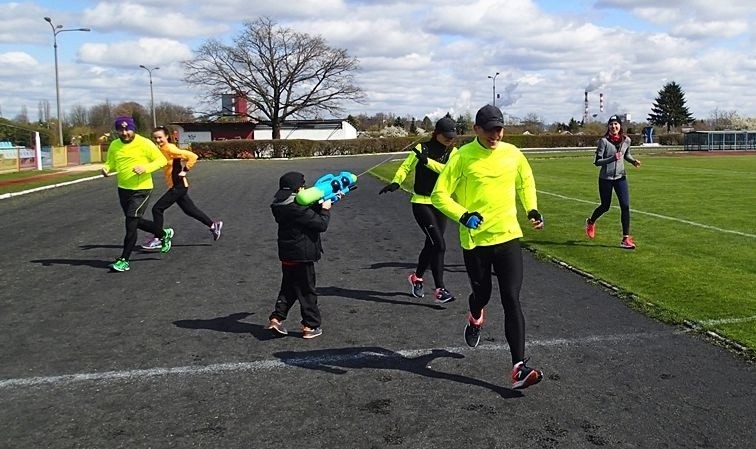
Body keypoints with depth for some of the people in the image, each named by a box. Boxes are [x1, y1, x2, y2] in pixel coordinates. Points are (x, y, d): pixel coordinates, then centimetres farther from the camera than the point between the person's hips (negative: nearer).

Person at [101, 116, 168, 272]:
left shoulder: (144, 143, -12)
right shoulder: (114, 145, 4)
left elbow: (162, 160, -11)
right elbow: (110, 163, 13)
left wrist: (146, 167, -26)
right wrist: (106, 168, -10)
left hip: (141, 190, -7)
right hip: (123, 189, 7)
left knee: (131, 224, -10)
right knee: (136, 222, 18)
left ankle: (124, 260, -2)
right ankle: (164, 233, 41)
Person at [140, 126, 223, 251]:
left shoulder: (170, 149, -18)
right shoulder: (161, 150, 7)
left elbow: (192, 156, -22)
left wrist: (185, 170, -17)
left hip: (178, 186, -9)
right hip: (176, 186, 9)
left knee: (157, 209, -7)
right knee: (190, 210, 17)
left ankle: (158, 238, 1)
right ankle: (213, 225, 27)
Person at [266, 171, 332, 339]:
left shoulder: (281, 207, 5)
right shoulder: (298, 209, -22)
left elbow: (309, 211, 16)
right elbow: (321, 224, -18)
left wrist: (322, 205, 13)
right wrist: (326, 210, -3)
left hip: (287, 256, 8)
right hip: (302, 257, -8)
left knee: (288, 288, 20)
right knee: (307, 291, 4)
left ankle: (276, 318, 15)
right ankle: (311, 326, 12)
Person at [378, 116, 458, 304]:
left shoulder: (453, 152, 2)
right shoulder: (422, 148, -6)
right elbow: (406, 166, -7)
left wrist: (427, 161, -25)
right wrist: (396, 182, -23)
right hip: (421, 203, -5)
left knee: (432, 244, 14)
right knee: (439, 245, -14)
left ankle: (417, 276, 38)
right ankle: (439, 290, -9)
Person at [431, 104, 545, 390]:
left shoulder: (512, 154, 2)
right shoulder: (462, 157, -9)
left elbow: (526, 182, 21)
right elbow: (439, 195, -8)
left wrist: (532, 209, 4)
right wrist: (463, 216, -24)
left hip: (508, 237, 2)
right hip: (475, 239, -1)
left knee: (512, 300, -7)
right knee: (482, 294, 15)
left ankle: (519, 368, -6)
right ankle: (475, 319, 54)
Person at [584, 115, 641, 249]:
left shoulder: (626, 140, 0)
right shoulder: (604, 141, -13)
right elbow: (597, 162, -14)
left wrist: (634, 161, -1)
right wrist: (612, 158, -27)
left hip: (620, 177, 3)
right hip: (605, 178, -3)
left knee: (625, 206, -8)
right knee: (605, 206, 10)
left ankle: (626, 238, -1)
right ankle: (590, 221, 44)